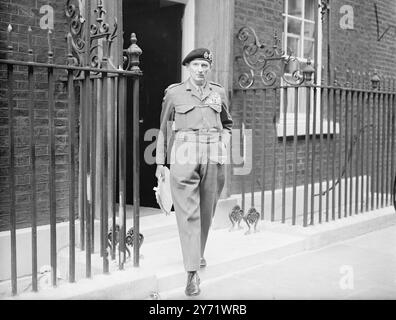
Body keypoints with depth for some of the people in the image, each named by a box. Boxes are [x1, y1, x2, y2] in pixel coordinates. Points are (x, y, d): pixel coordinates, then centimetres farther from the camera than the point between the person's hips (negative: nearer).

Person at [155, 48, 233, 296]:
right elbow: (164, 128, 12)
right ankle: (193, 273, -9)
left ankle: (199, 253, 35)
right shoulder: (174, 93, 6)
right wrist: (160, 162, 9)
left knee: (207, 211, 10)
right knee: (188, 212, -9)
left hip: (214, 157, 3)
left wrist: (225, 141, 7)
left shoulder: (219, 92, 13)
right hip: (184, 155, -3)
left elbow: (227, 124, 26)